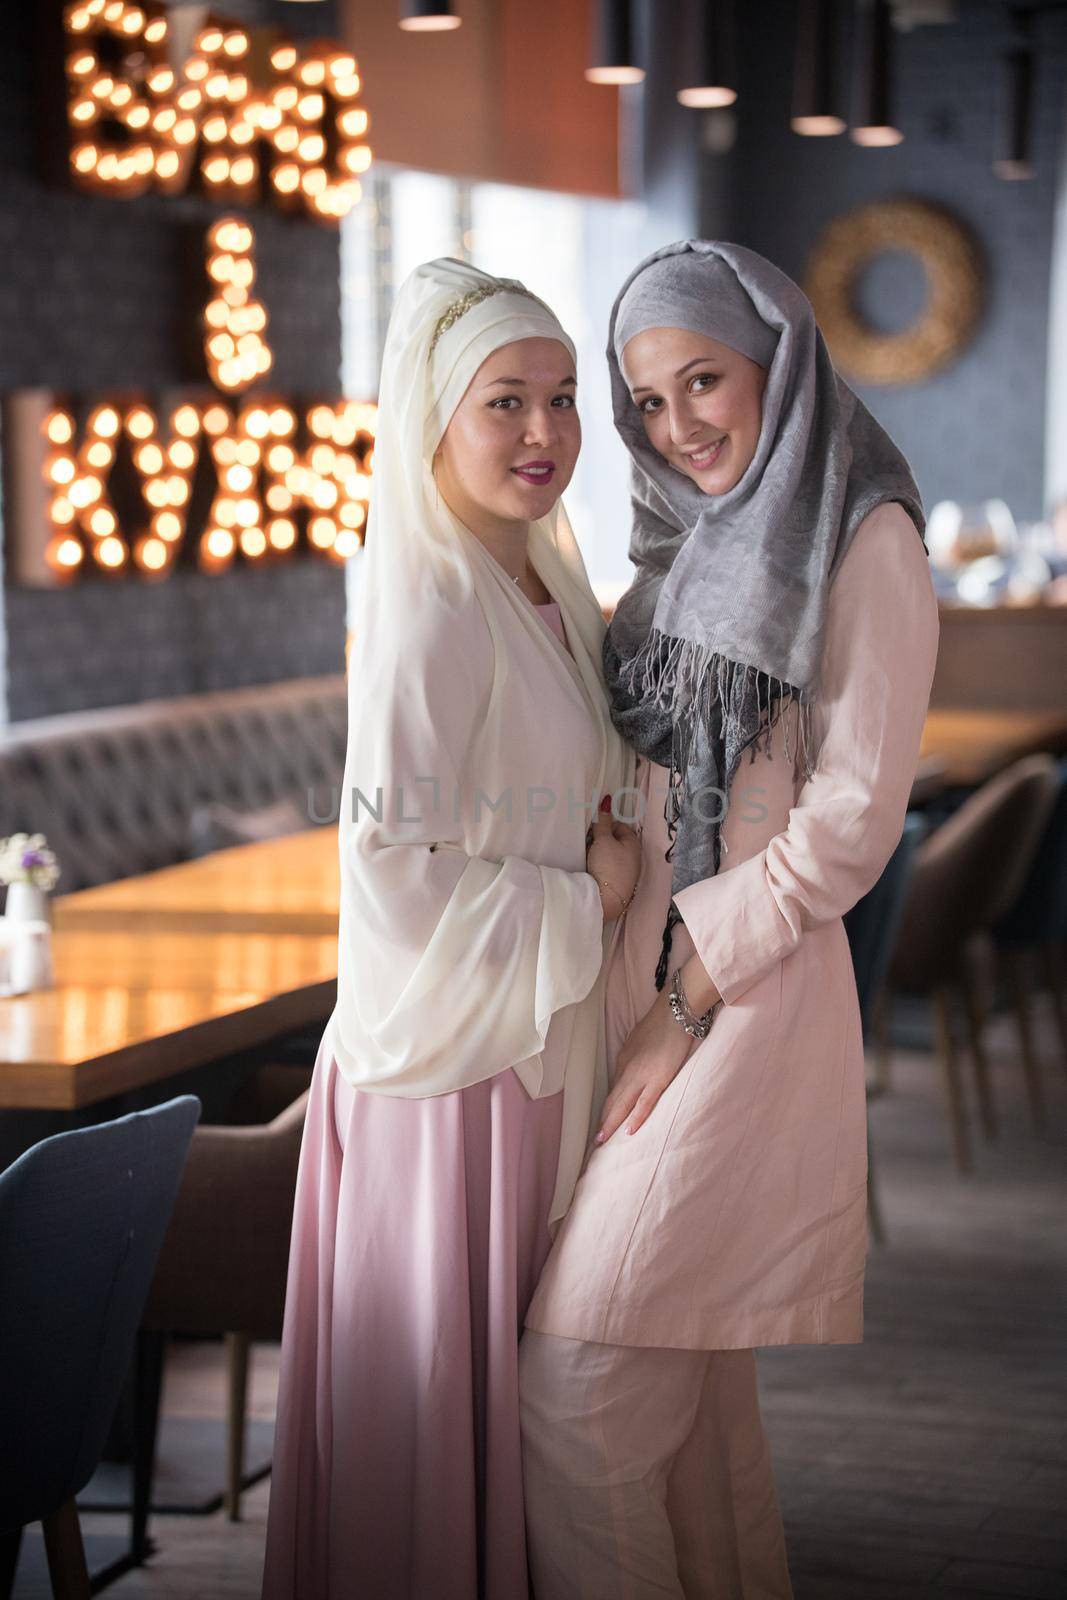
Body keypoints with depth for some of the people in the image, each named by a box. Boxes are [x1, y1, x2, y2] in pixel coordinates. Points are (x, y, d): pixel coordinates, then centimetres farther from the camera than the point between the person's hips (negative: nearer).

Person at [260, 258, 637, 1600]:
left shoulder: (551, 589, 8)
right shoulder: (430, 610, -19)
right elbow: (394, 877, -24)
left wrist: (600, 870, 1)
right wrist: (584, 898, -13)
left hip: (539, 1050, 8)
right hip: (448, 1065, -8)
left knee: (505, 1373, 18)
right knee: (436, 1377, 4)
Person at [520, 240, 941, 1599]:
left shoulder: (863, 544, -10)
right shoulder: (695, 546, 14)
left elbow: (850, 823, -14)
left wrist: (688, 1004, -14)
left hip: (753, 987, -8)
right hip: (641, 968, 8)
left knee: (581, 1369, -10)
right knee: (682, 1363, 14)